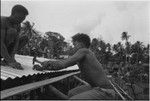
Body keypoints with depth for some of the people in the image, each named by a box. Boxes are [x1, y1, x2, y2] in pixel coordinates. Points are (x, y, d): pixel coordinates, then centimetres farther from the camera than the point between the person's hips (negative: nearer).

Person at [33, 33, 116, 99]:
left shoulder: (83, 51, -13)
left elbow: (63, 64, -19)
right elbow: (67, 63, 11)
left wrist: (48, 62, -4)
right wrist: (44, 68, 7)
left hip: (104, 92, -10)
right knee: (71, 94, 14)